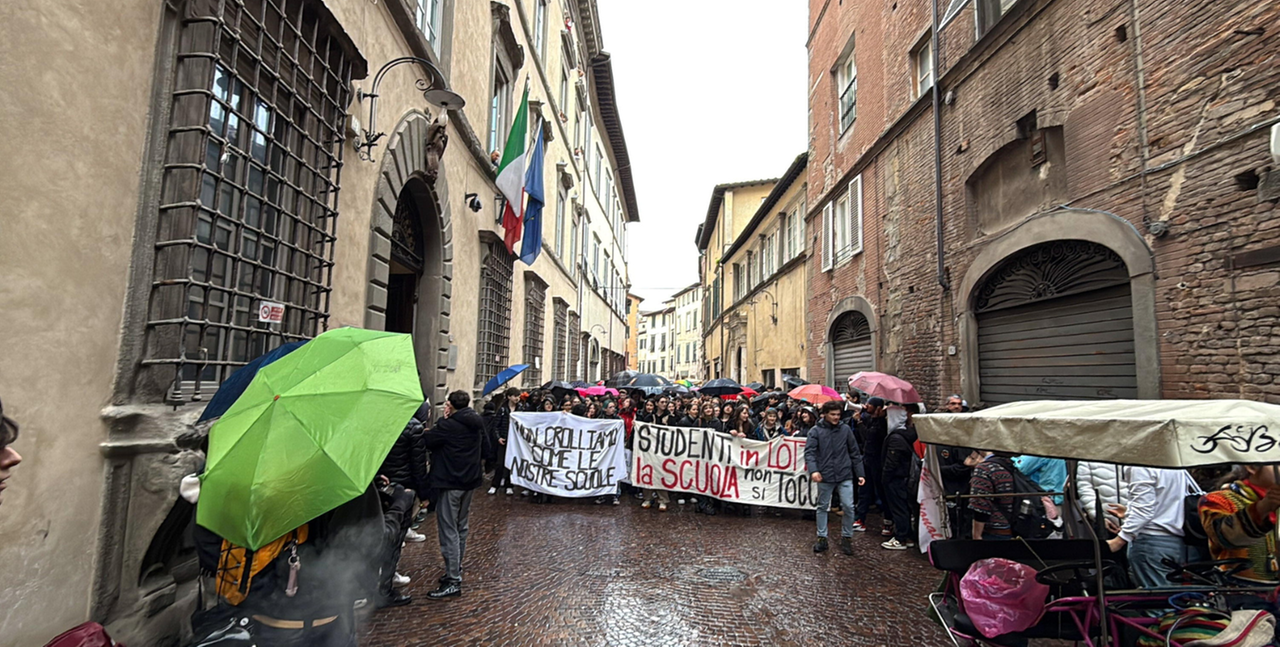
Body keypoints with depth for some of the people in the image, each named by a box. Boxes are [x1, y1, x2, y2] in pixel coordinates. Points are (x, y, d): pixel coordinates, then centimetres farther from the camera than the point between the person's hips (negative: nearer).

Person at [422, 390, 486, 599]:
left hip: (450, 482, -8)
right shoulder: (477, 424, 4)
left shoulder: (448, 425, -18)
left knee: (448, 531, -4)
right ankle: (456, 570, 30)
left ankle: (453, 581, -2)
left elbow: (427, 442, -11)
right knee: (461, 527, 19)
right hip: (470, 480, 8)